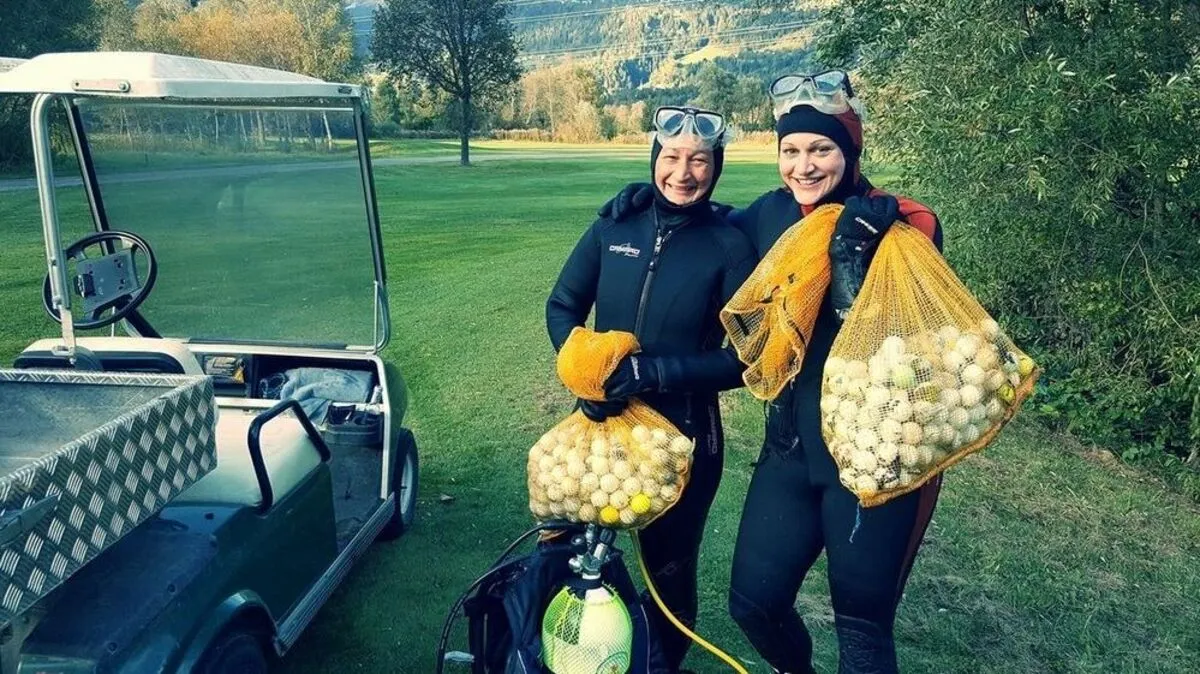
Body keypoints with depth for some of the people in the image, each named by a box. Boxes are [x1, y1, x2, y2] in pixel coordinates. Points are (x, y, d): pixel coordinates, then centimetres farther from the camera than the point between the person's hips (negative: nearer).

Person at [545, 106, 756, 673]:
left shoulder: (729, 247, -9)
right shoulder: (614, 227, -2)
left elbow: (747, 356, -12)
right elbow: (562, 307, 3)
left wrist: (654, 373, -22)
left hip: (684, 433, -2)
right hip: (603, 419, 3)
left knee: (669, 566, 15)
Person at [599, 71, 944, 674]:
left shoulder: (904, 225, -11)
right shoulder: (773, 213, 2)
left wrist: (852, 250, -28)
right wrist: (659, 194, 10)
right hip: (790, 448, 5)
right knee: (752, 602, 13)